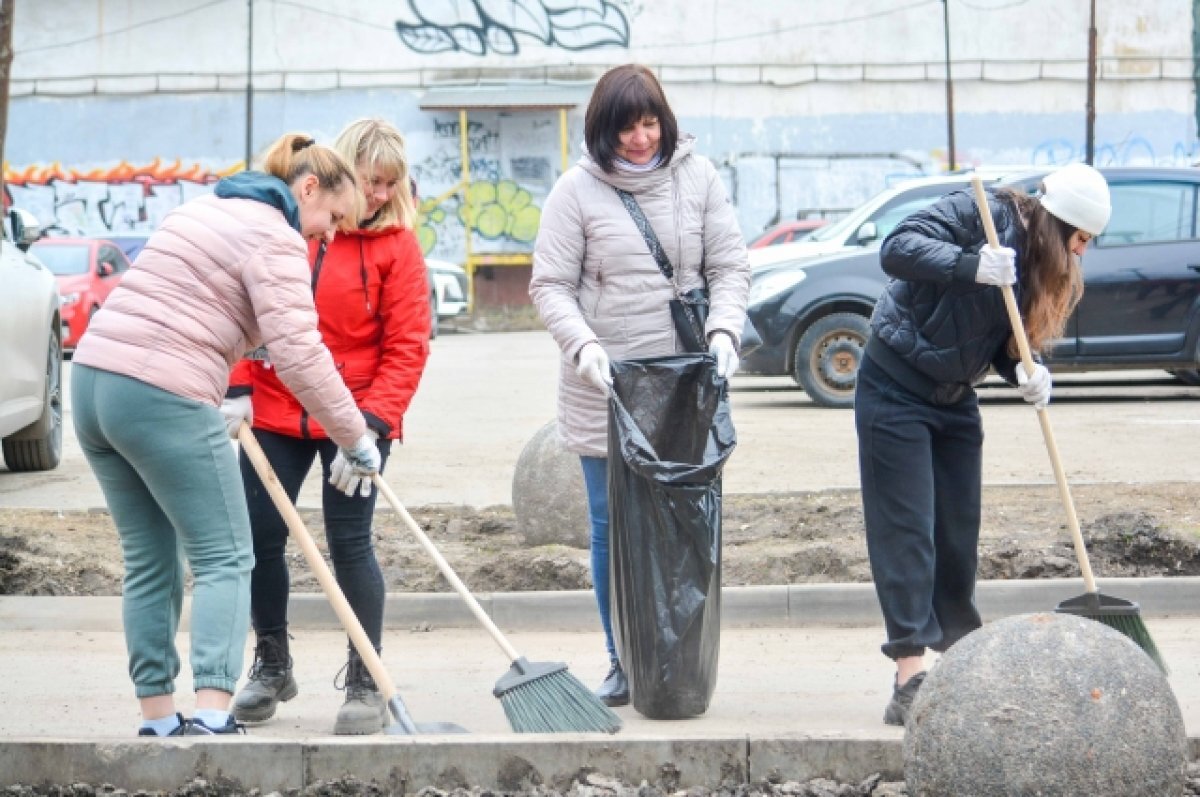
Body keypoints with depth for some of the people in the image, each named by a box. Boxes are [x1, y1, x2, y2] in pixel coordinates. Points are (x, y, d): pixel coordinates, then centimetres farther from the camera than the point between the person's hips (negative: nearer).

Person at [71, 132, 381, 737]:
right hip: (165, 400, -9)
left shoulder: (205, 209, 23)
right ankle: (211, 718, -17)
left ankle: (157, 721, 14)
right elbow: (298, 354, -14)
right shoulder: (275, 238, -7)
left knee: (149, 563, 13)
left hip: (93, 377, 9)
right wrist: (355, 439, -7)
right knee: (224, 559, -4)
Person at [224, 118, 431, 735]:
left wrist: (371, 425, -16)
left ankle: (366, 682, 8)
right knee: (259, 535, 4)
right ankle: (271, 665, 25)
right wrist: (238, 391, -4)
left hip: (355, 418, -3)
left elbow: (406, 347, -6)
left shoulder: (395, 243, -3)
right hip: (273, 412, 3)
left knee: (349, 543, -5)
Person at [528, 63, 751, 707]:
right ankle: (623, 661, 15)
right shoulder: (578, 189, -3)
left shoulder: (697, 177, 3)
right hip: (604, 388, -1)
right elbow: (550, 285, -3)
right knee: (613, 528, 4)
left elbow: (729, 267, 5)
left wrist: (723, 329, -13)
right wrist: (583, 345, -20)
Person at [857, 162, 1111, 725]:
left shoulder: (1045, 266, 6)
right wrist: (970, 266, -40)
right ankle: (911, 678, -12)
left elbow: (1006, 341, 7)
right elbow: (898, 249, -27)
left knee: (960, 533, 10)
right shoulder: (981, 214, -17)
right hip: (895, 391, -8)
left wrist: (1024, 373, -15)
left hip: (955, 402, 8)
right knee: (906, 530, -10)